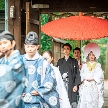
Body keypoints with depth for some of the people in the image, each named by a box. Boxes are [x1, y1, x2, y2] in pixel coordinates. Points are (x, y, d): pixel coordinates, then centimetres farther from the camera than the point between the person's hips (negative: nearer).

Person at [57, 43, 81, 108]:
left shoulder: (74, 61, 9)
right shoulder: (60, 61, 16)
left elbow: (77, 74, 2)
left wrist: (76, 85, -8)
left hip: (71, 85, -1)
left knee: (73, 102, -8)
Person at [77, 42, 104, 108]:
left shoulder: (98, 65, 8)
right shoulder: (84, 65, 13)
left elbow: (100, 76, -1)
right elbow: (82, 76, 7)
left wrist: (93, 79, -13)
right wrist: (85, 79, -12)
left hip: (94, 88, -1)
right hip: (85, 87, 1)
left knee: (94, 102, -6)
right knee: (84, 102, -6)